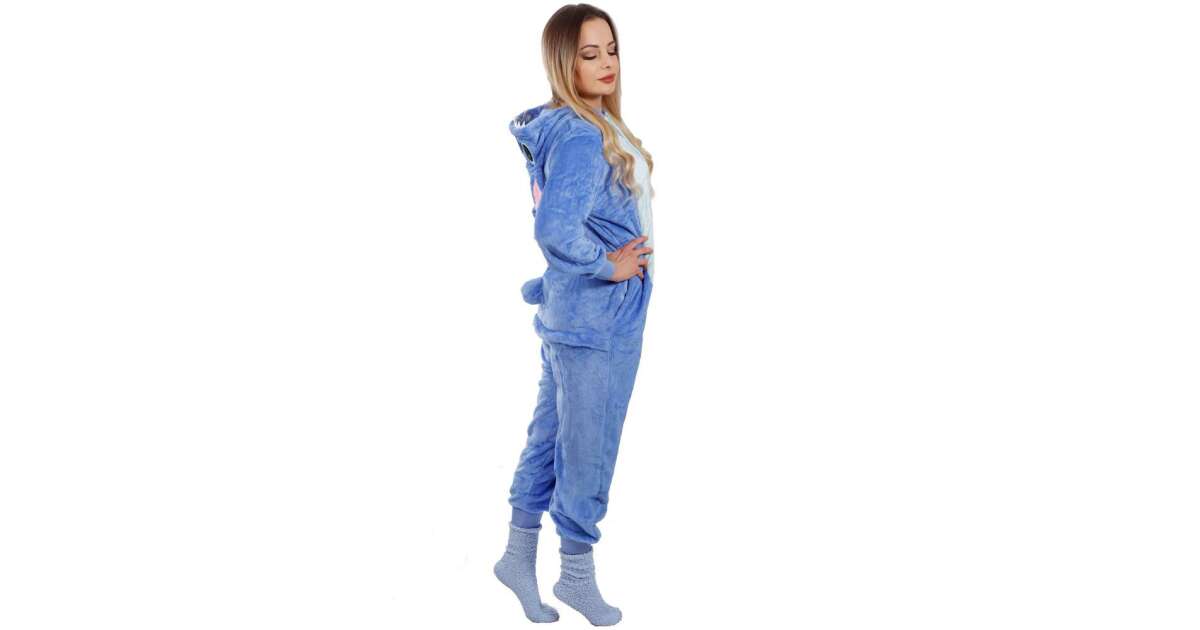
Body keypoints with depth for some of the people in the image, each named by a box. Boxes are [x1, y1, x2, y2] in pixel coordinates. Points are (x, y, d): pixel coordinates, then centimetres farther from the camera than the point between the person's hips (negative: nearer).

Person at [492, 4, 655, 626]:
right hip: (598, 320, -9)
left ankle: (519, 555, 31)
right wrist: (608, 267, -19)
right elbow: (555, 230, -33)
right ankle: (577, 575, 22)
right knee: (588, 449, 6)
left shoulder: (594, 126, 8)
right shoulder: (581, 137, -22)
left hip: (573, 313, 9)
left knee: (551, 435, 18)